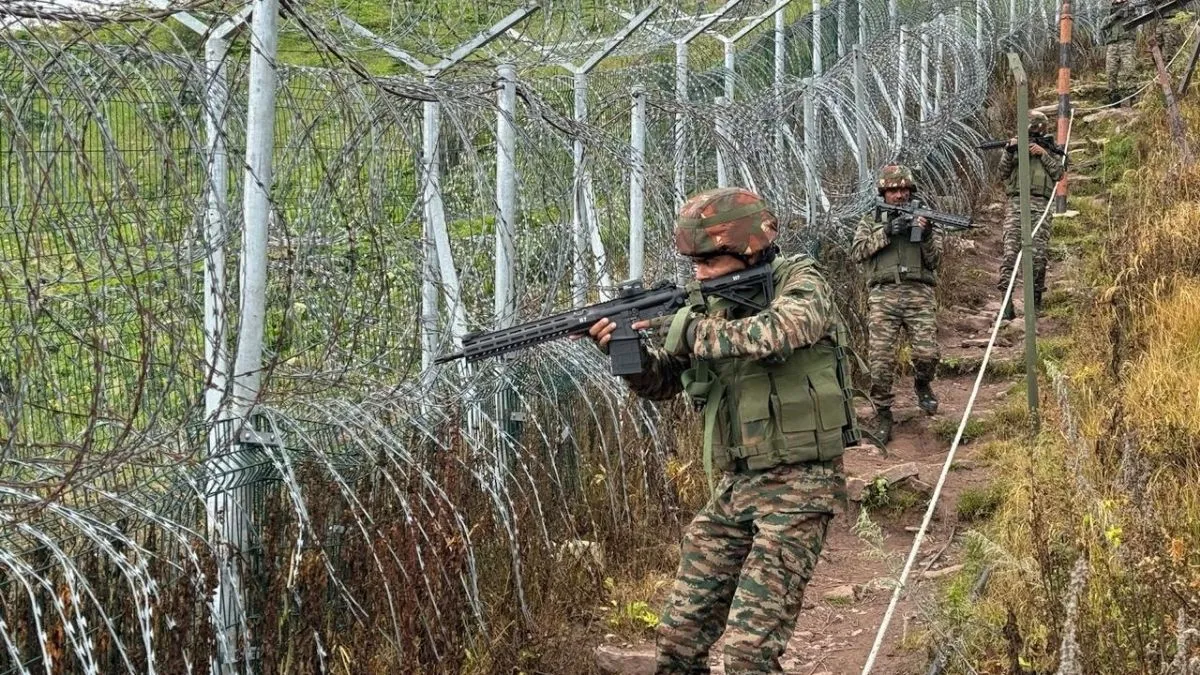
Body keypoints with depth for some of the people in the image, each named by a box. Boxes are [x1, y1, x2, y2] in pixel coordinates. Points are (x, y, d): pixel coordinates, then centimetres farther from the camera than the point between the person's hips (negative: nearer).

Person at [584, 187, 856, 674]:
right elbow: (659, 382, 11)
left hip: (796, 488, -6)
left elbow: (776, 334, -29)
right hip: (733, 488, 6)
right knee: (678, 636, 5)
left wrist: (689, 332, -24)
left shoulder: (801, 283, -7)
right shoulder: (710, 303, 8)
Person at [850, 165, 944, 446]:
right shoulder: (871, 221, 17)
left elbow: (934, 261, 6)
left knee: (927, 354, -11)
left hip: (919, 295, 0)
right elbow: (857, 251, 0)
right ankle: (882, 414, 4)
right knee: (881, 360, -8)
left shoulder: (923, 217, 16)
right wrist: (886, 233, -10)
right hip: (883, 294, 0)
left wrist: (926, 236, -12)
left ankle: (922, 385, 22)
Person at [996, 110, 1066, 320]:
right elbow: (1003, 173, 8)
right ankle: (1006, 300, -18)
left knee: (1038, 255, -6)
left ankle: (1035, 299, 5)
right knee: (1010, 252, -13)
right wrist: (1009, 152, -6)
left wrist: (1043, 154, -2)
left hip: (1040, 205, 0)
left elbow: (1059, 173, 6)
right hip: (1016, 202, 0)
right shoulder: (1017, 147, 19)